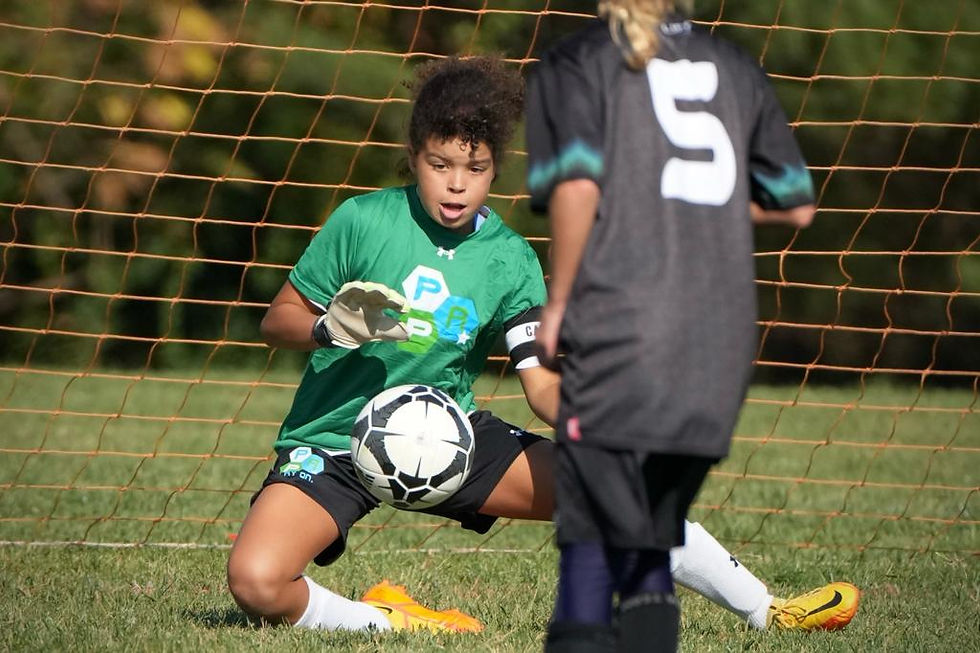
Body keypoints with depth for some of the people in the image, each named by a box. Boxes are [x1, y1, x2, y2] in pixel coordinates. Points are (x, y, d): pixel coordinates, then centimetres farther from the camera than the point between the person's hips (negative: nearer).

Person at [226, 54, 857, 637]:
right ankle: (384, 620, -4)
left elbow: (543, 383, -9)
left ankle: (766, 611, 0)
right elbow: (279, 319, -2)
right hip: (332, 438, -2)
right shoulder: (363, 220, -12)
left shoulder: (510, 260, -4)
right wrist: (331, 329, -25)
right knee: (255, 581, -30)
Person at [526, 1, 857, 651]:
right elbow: (797, 206, 15)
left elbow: (576, 187, -13)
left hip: (618, 331, -4)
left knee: (591, 534, -2)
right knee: (652, 539, 13)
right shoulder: (735, 67, 16)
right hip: (721, 341, 4)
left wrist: (557, 302, -4)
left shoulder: (574, 63, 3)